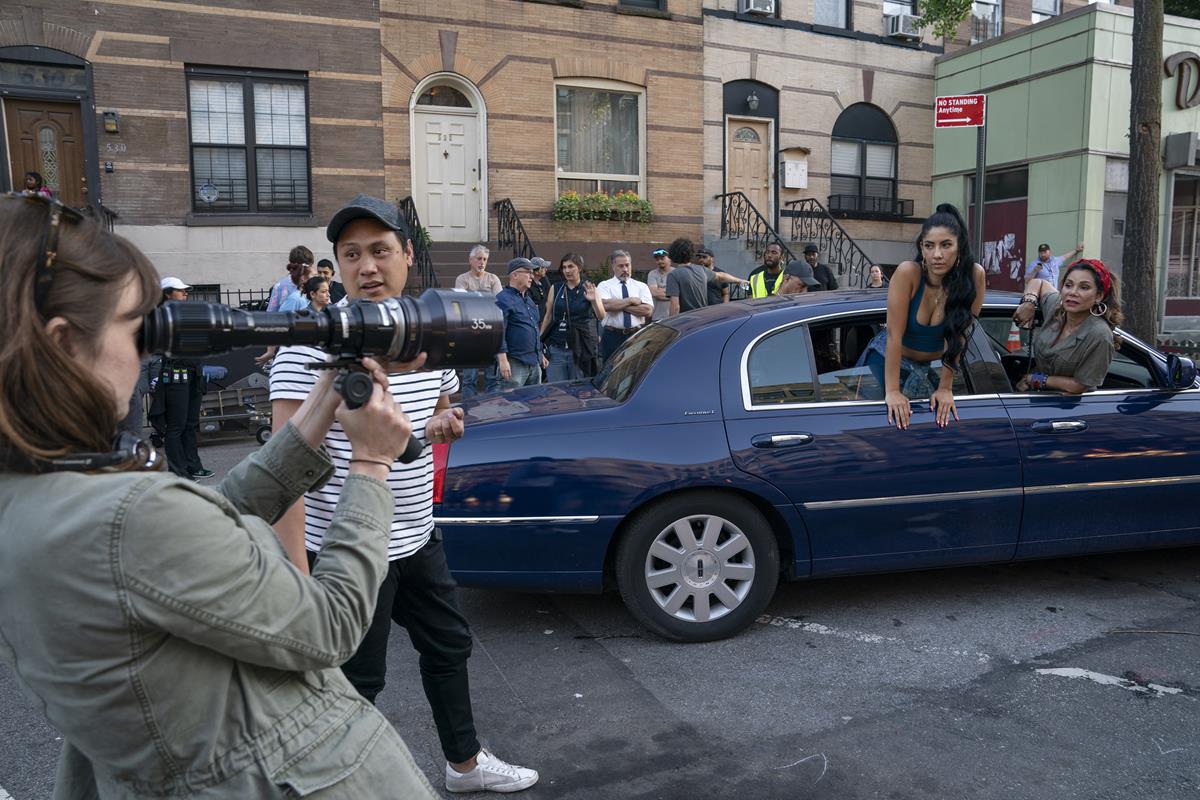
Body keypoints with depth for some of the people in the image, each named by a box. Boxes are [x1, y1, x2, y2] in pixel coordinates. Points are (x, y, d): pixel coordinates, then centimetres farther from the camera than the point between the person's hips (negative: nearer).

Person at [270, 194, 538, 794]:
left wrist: (443, 423, -4)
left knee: (449, 647, 21)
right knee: (357, 681, 8)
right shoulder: (312, 346, -19)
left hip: (418, 538, 8)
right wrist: (296, 571, -31)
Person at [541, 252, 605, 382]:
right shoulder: (555, 288, 9)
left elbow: (601, 316, -8)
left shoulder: (588, 288, 2)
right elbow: (548, 316, 15)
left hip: (581, 349, -2)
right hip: (556, 348, 2)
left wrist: (594, 300, -26)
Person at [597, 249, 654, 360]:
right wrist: (630, 301, -9)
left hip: (637, 336, 2)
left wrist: (619, 305, -9)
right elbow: (605, 305, -16)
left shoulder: (641, 286, 10)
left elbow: (648, 310, -7)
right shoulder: (604, 285, 5)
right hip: (612, 337, -1)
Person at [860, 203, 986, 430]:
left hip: (933, 367, 2)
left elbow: (959, 336, -16)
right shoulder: (908, 273, -27)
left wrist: (945, 387, -18)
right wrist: (892, 391, -27)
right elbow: (894, 335, -26)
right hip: (888, 360, -2)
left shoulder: (974, 275, -21)